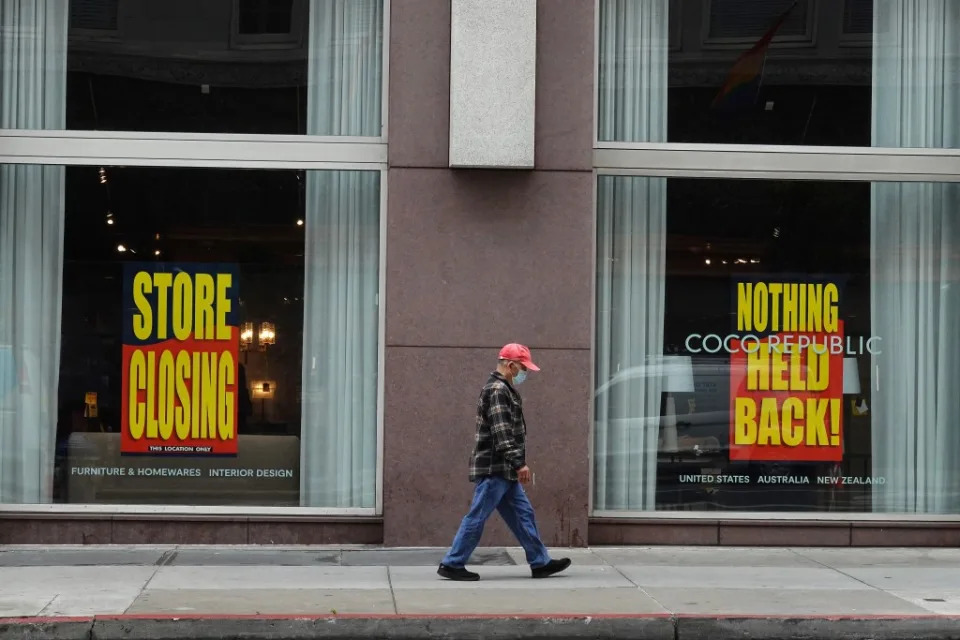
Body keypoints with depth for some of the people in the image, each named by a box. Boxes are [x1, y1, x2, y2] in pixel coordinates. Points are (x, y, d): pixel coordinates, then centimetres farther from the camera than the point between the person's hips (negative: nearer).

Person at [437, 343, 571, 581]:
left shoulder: (504, 389, 18)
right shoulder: (497, 390, -15)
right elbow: (501, 432, -23)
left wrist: (516, 465, 25)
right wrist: (519, 463, -25)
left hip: (504, 471, 11)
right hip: (494, 468, -11)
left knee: (523, 514, 11)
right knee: (477, 517, -4)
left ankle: (540, 563, 15)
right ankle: (452, 564, 2)